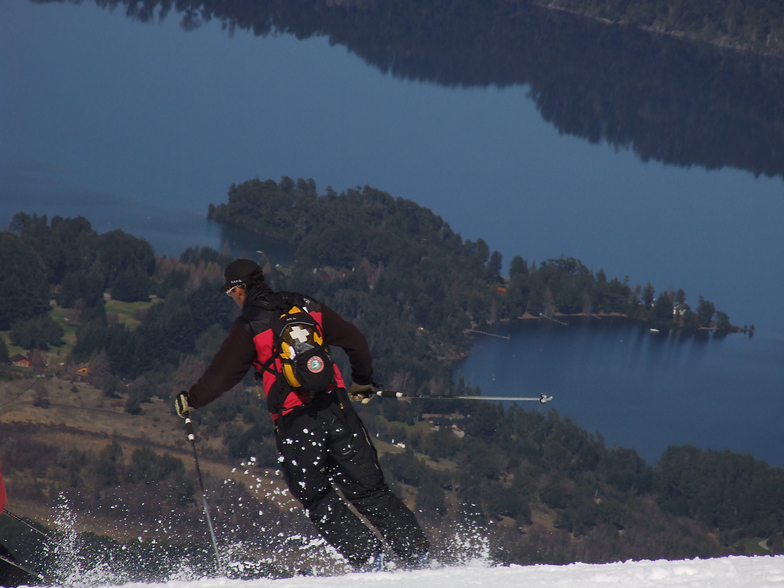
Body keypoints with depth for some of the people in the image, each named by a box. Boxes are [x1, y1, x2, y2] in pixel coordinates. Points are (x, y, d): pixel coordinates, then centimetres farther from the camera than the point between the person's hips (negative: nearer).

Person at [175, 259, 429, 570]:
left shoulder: (247, 327, -3)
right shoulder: (308, 308, 11)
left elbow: (221, 375, -4)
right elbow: (356, 342, 14)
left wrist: (190, 400, 14)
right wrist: (362, 383, 30)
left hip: (295, 423, -4)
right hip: (336, 409, 4)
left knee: (318, 501, 12)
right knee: (369, 490, 9)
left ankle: (367, 555, 1)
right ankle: (415, 552, 3)